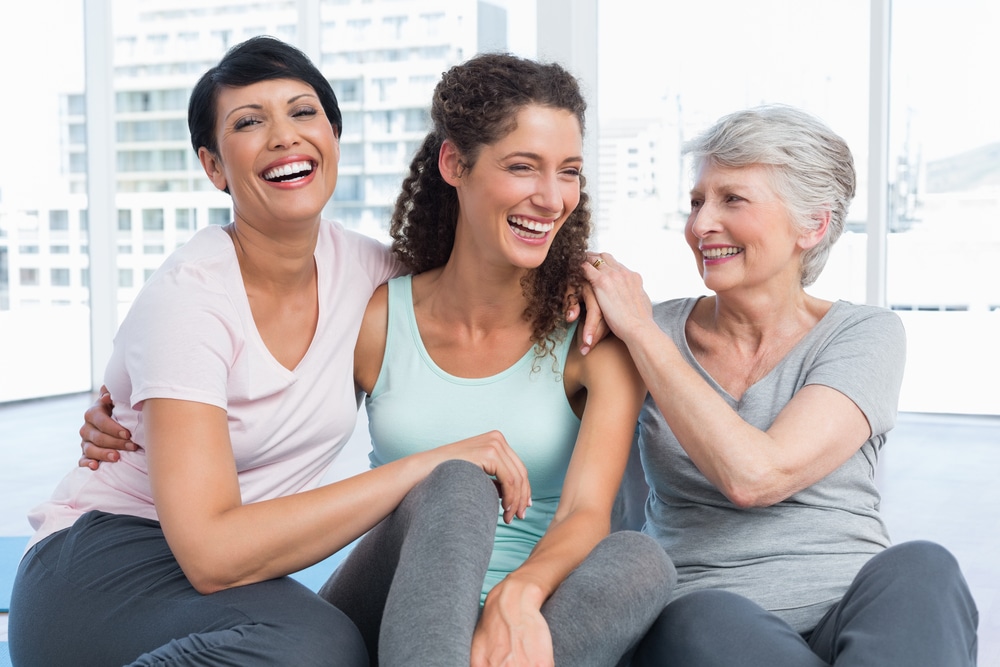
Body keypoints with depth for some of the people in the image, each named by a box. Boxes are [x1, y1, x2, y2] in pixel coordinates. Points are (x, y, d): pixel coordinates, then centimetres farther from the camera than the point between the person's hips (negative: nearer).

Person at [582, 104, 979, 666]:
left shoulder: (865, 335, 1)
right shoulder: (660, 332, 10)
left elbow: (755, 474, -15)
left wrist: (638, 329, -9)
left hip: (859, 619, 0)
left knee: (919, 571, -33)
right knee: (701, 618, -35)